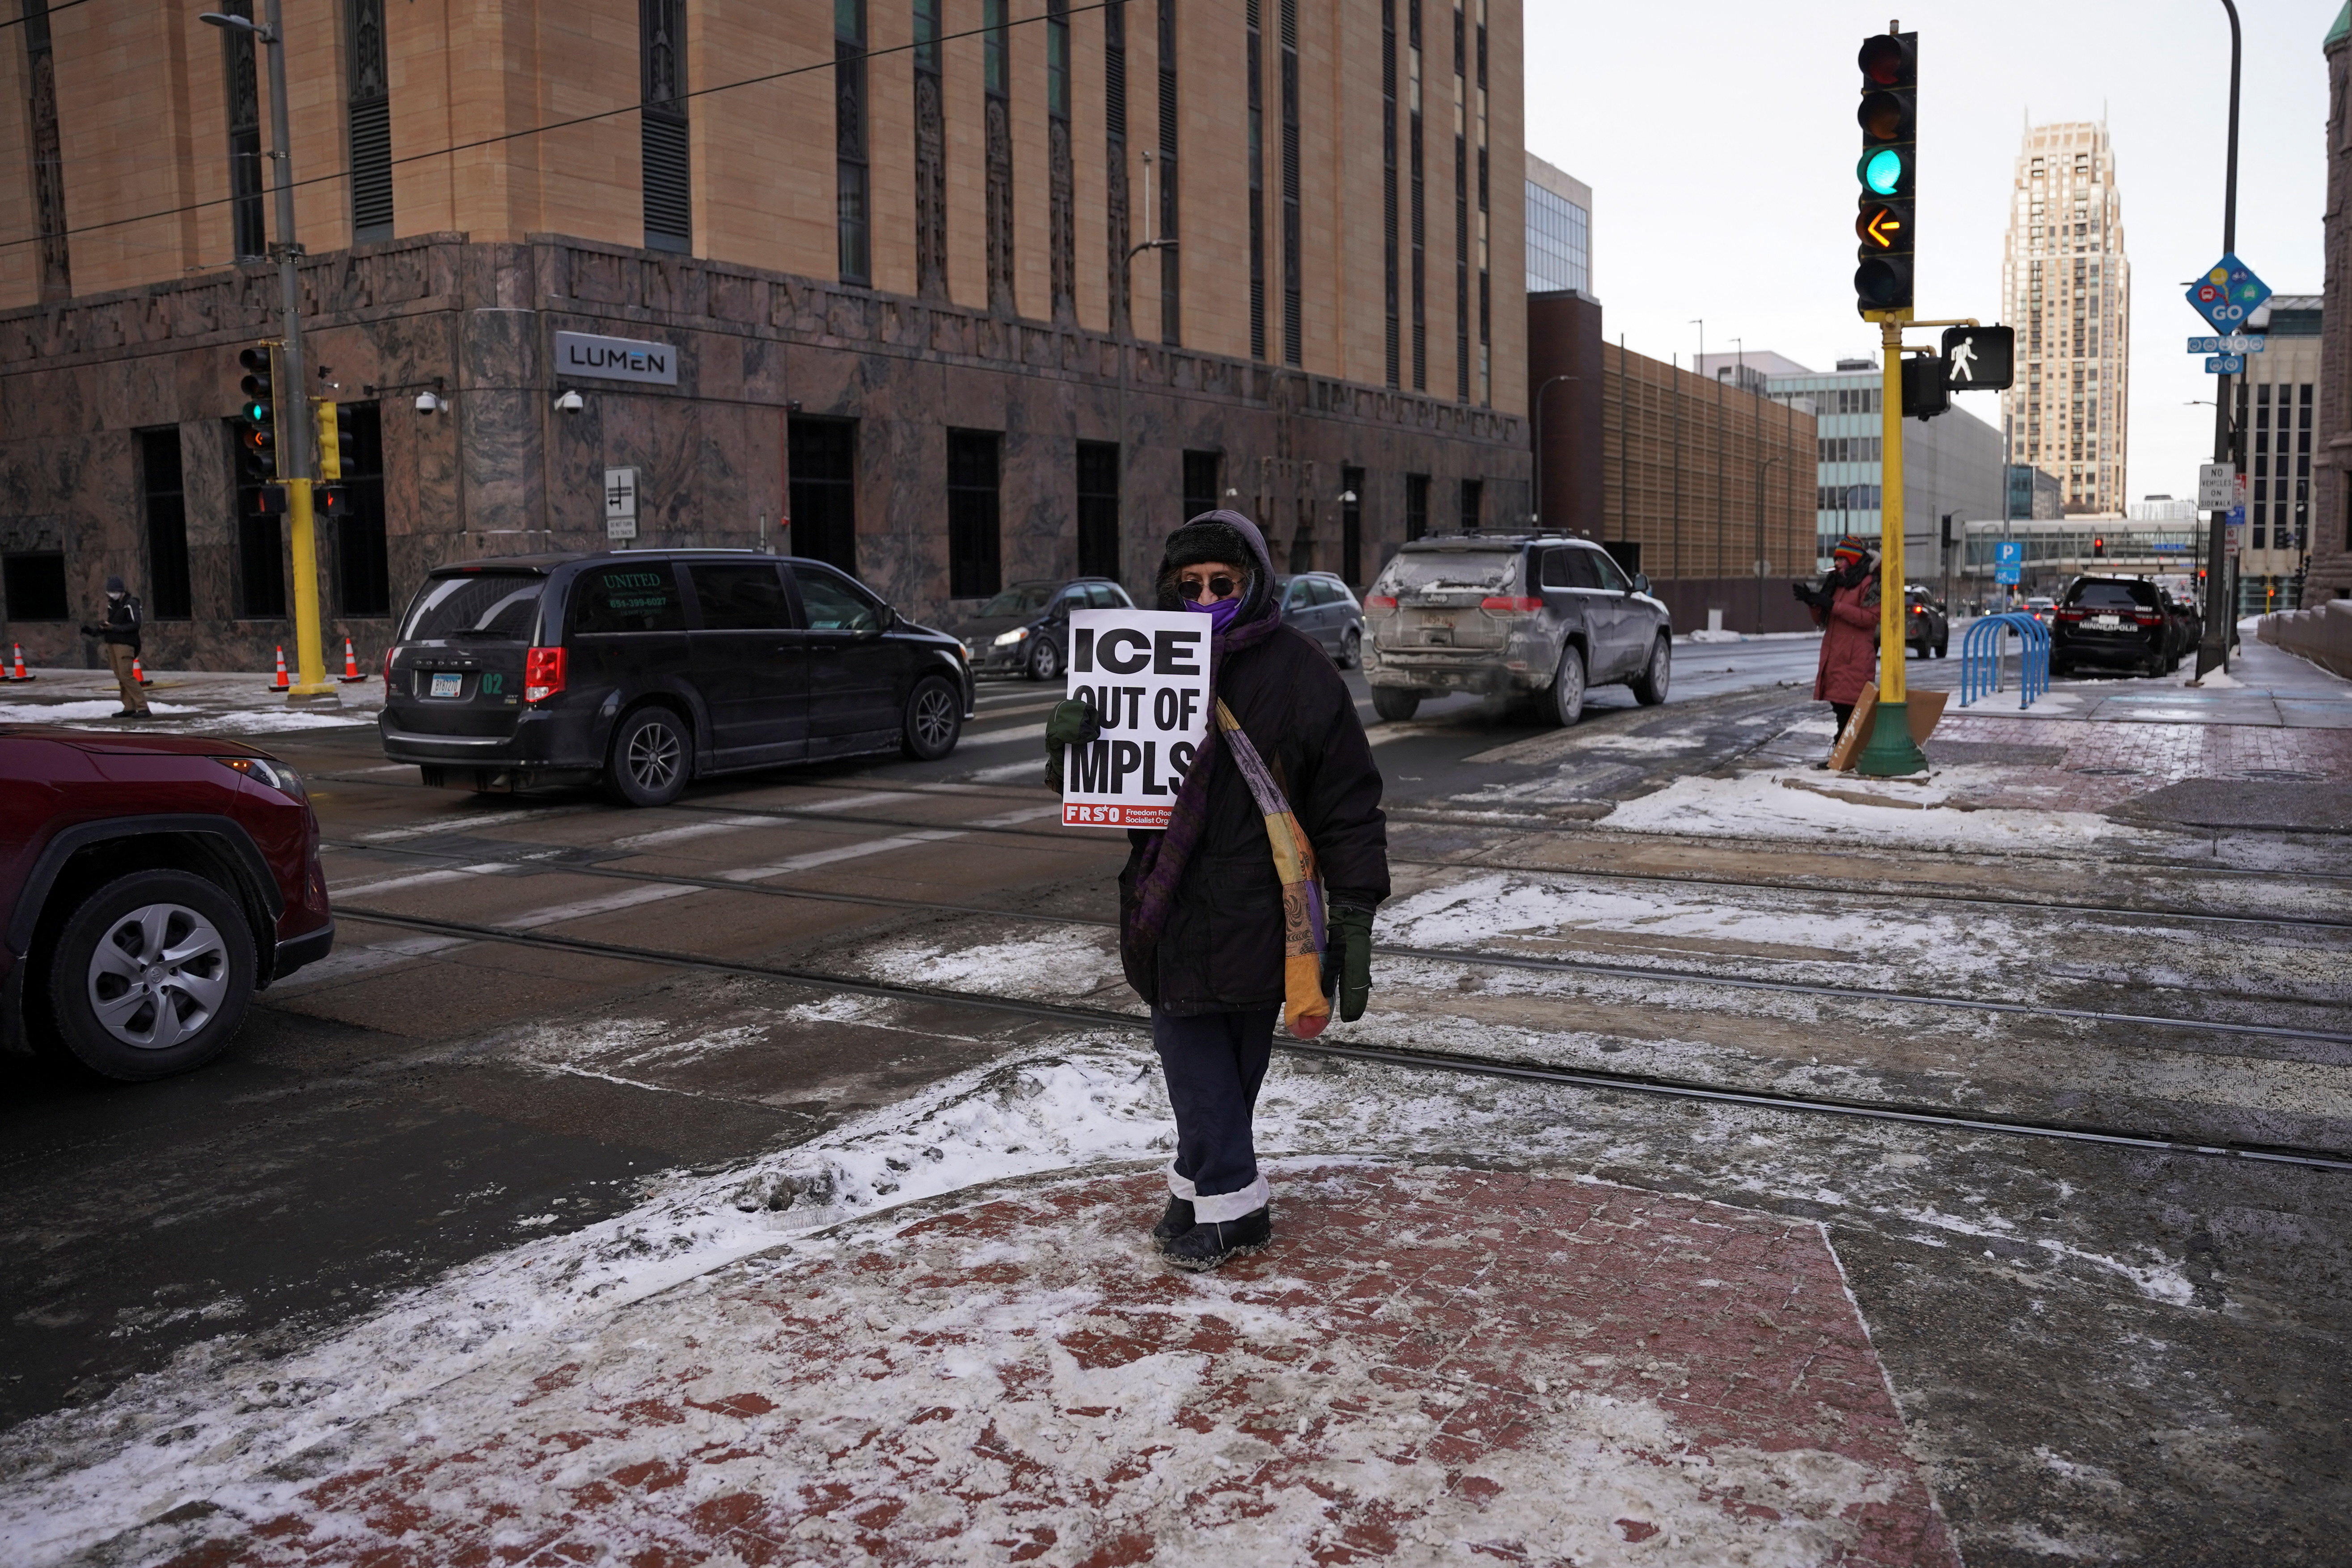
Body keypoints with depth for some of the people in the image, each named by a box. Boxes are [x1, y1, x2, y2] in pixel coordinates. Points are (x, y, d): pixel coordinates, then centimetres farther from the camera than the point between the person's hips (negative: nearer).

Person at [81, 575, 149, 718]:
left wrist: (115, 628, -22)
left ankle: (142, 707, -13)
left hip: (125, 644, -8)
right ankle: (129, 707, 7)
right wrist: (94, 631, 11)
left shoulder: (130, 604, -9)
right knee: (120, 677, 5)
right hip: (112, 644, 8)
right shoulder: (112, 605, 16)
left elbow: (135, 625, -16)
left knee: (126, 676, -14)